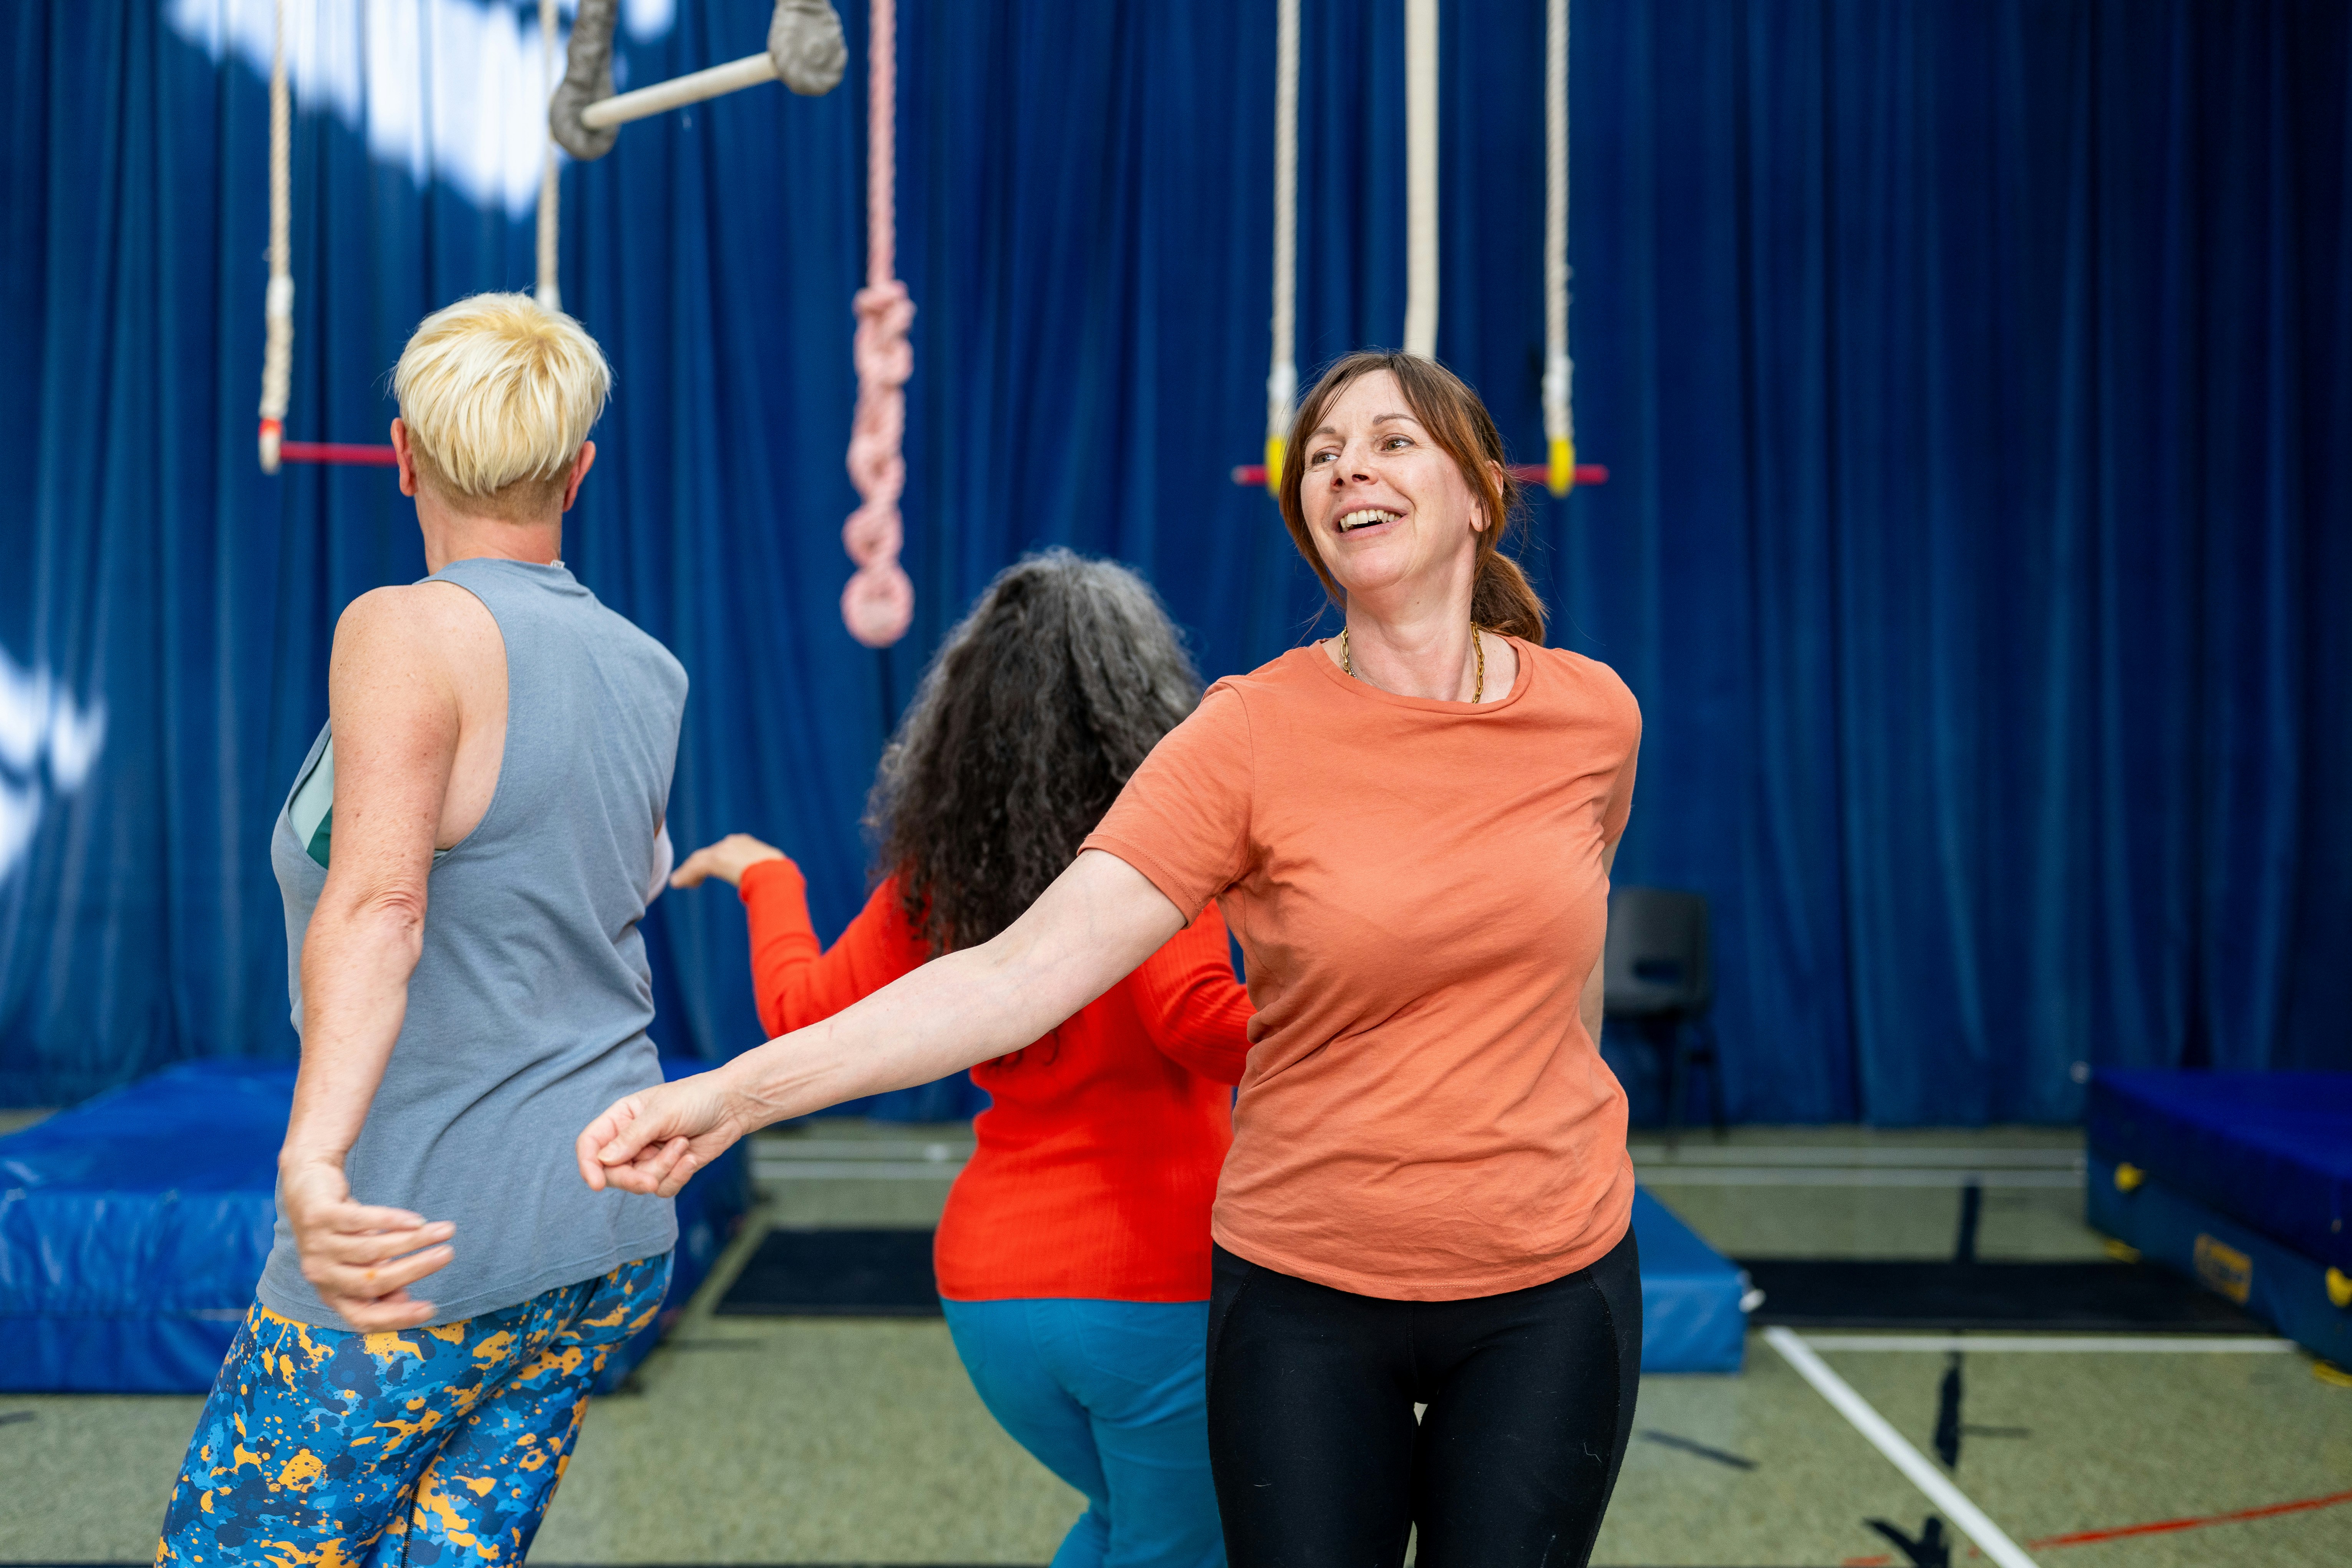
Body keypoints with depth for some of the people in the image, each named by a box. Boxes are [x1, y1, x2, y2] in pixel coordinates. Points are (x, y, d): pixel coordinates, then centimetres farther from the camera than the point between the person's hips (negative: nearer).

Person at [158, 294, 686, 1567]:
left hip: (429, 1250, -7)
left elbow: (377, 904, -31)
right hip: (614, 1236, 7)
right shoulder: (649, 674, 6)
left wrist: (315, 1157, -41)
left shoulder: (410, 631, -15)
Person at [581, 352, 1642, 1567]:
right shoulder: (1251, 735, -14)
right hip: (1307, 1293, -2)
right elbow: (1022, 973, -22)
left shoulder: (1592, 714, -3)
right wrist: (739, 1092, -32)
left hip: (1549, 1294, 2)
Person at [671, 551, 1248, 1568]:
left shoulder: (943, 866, 2)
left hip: (990, 1293, 6)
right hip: (1156, 1289, -5)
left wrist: (765, 876, 25)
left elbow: (803, 1018, 11)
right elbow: (1195, 1015, -27)